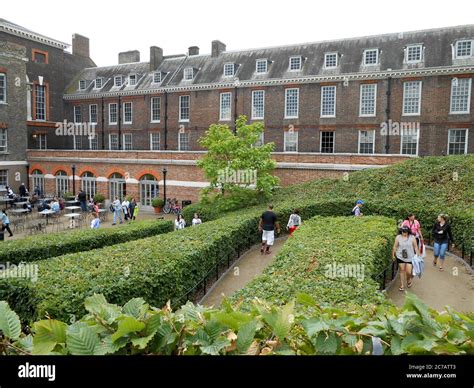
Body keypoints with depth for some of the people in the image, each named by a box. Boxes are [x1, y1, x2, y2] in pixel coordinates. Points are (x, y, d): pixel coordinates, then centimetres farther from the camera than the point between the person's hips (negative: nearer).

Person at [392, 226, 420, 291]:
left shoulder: (412, 238, -5)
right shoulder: (398, 237, -5)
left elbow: (415, 247, 1)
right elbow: (395, 247, 2)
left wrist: (418, 256, 0)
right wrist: (393, 255, 6)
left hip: (410, 258, 0)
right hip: (400, 257, 0)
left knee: (409, 272, -1)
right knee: (402, 270, 7)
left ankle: (408, 280, 34)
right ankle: (402, 285, 19)